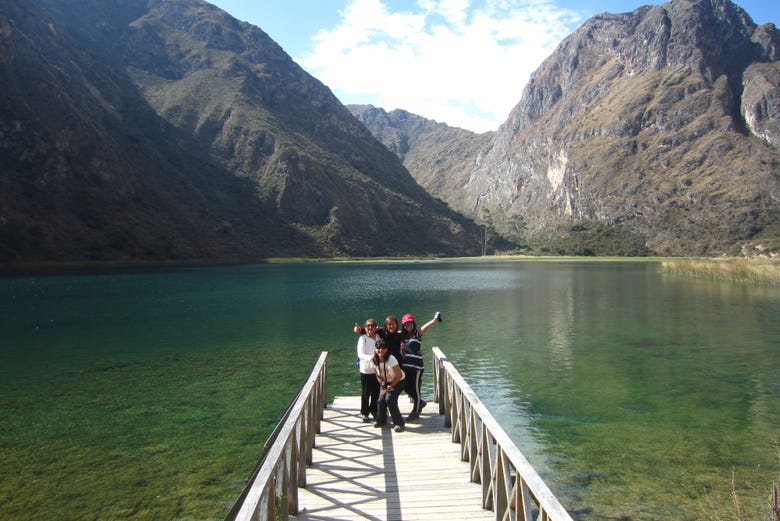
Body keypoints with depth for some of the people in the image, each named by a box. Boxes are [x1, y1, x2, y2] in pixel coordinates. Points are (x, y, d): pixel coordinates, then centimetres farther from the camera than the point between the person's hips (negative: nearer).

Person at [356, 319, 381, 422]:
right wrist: (370, 357, -31)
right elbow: (360, 354, -15)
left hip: (377, 370, 4)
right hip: (366, 370, -4)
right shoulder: (363, 338, -7)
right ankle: (365, 414, 14)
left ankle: (374, 411, 27)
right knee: (365, 393, 3)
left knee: (376, 393, 11)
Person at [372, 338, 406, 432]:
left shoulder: (391, 359, -29)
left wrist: (390, 386, -19)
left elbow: (399, 375, -21)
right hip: (385, 382, 5)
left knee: (389, 400, -22)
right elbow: (378, 376, 4)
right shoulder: (374, 360, -12)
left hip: (397, 382, -5)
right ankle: (381, 421, 18)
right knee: (381, 400, -10)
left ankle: (399, 423, -6)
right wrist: (383, 385, -10)